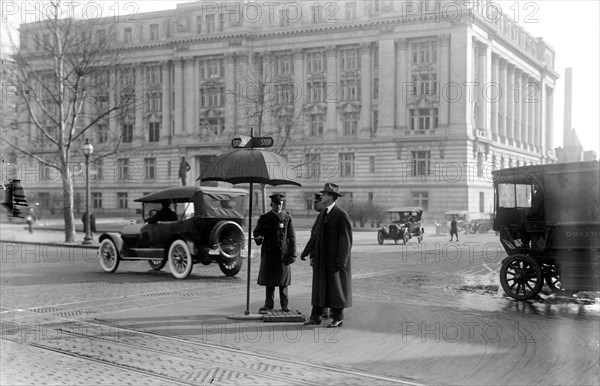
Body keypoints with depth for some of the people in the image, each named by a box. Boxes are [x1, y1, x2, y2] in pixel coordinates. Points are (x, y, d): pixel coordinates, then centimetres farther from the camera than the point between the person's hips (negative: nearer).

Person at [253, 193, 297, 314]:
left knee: (283, 281, 4)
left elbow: (292, 237, 4)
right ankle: (268, 305, 14)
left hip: (283, 254, -1)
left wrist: (292, 254, -3)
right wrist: (258, 238, -17)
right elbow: (256, 231, 8)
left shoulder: (287, 219, 5)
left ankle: (285, 305, 13)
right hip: (268, 254, 1)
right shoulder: (264, 218, 7)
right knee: (269, 281, 5)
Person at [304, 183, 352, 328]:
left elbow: (346, 240, -14)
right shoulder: (322, 214, 13)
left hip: (335, 259, -7)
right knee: (319, 287, 8)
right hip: (321, 259, 7)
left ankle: (338, 318, 10)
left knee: (336, 289, 1)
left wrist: (341, 261, -17)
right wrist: (314, 255, 11)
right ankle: (315, 316, 13)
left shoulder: (341, 215, -12)